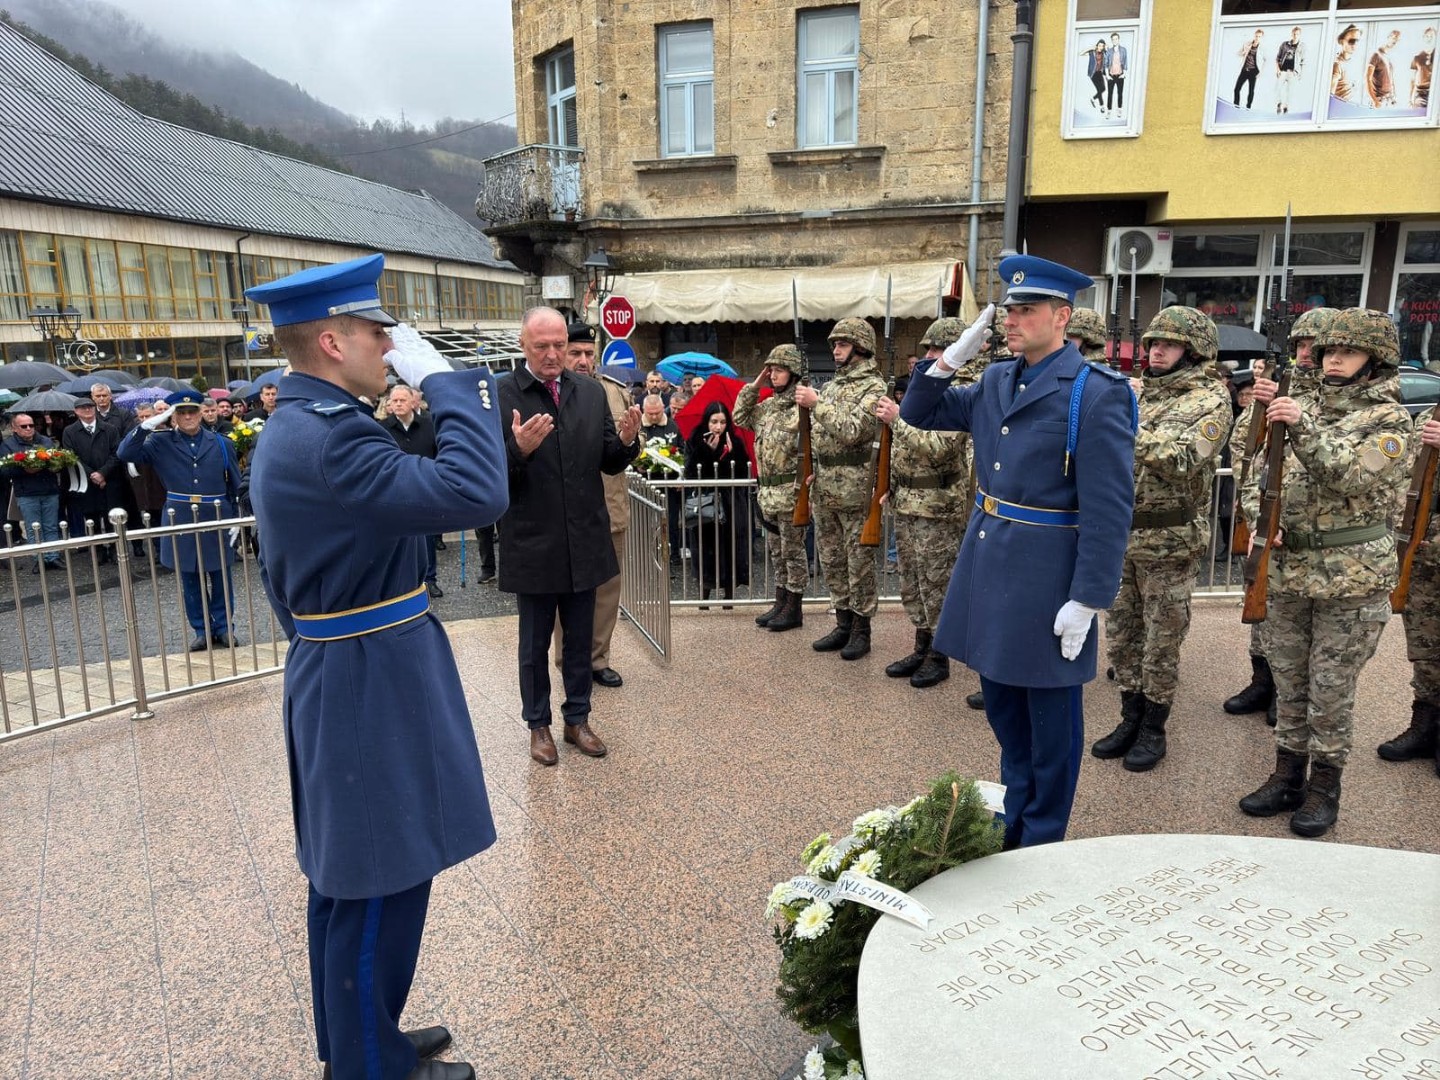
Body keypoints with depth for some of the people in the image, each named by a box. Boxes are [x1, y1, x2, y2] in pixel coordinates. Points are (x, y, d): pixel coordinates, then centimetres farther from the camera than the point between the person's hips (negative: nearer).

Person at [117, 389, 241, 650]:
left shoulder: (220, 444, 2)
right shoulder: (161, 443, 2)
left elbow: (235, 485, 5)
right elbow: (125, 454, -11)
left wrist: (236, 520, 2)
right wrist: (148, 424, -17)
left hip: (216, 520, 0)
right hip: (181, 522, 1)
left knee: (220, 578, 7)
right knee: (190, 581, 9)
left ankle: (223, 628, 19)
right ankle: (202, 630, 20)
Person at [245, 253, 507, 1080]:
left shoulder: (294, 428, 10)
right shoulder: (325, 437, -25)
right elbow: (475, 494, -34)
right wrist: (445, 378, -22)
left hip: (341, 676, 11)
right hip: (372, 687, -11)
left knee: (349, 877, 22)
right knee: (379, 887, 6)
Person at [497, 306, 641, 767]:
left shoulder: (591, 392, 4)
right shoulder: (499, 394, -10)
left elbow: (610, 463, 5)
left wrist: (627, 440, -15)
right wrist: (519, 448, -33)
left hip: (585, 543, 4)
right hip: (532, 546, -4)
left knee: (580, 640, 17)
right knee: (535, 645, 14)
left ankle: (577, 719, 34)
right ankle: (538, 725, 30)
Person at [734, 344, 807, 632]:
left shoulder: (803, 405, -14)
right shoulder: (767, 405, 11)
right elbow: (740, 418, 23)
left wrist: (802, 488, -22)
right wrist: (753, 387, 11)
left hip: (790, 491, -8)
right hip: (768, 490, 8)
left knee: (793, 550, 2)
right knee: (776, 551, 15)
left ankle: (794, 608, 12)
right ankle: (781, 603, 26)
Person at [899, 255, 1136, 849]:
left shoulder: (1096, 394, -14)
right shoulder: (995, 380, 7)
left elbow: (1109, 510, -16)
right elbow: (919, 413, 16)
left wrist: (1087, 600, -18)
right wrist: (953, 357, 1)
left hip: (1045, 577, -7)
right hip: (986, 564, 7)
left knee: (1050, 715, 9)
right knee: (1002, 703, 20)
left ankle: (1042, 843, 27)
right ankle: (1013, 820, 40)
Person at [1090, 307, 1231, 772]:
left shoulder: (1210, 401, -7)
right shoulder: (1134, 390, 10)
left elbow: (1181, 462, -23)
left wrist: (1131, 416, -27)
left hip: (1170, 542, -5)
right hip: (1120, 534, 6)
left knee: (1161, 641, 6)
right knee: (1121, 636, 13)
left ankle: (1153, 729, 20)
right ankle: (1131, 720, 27)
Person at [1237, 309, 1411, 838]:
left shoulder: (1388, 417, -4)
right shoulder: (1303, 407, 10)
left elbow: (1351, 476, -21)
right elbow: (1261, 474, 10)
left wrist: (1303, 428, -31)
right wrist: (1260, 516, -8)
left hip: (1350, 575, -5)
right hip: (1287, 569, 5)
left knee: (1331, 686, 3)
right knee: (1288, 679, 13)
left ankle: (1325, 786, 18)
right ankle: (1287, 775, 25)